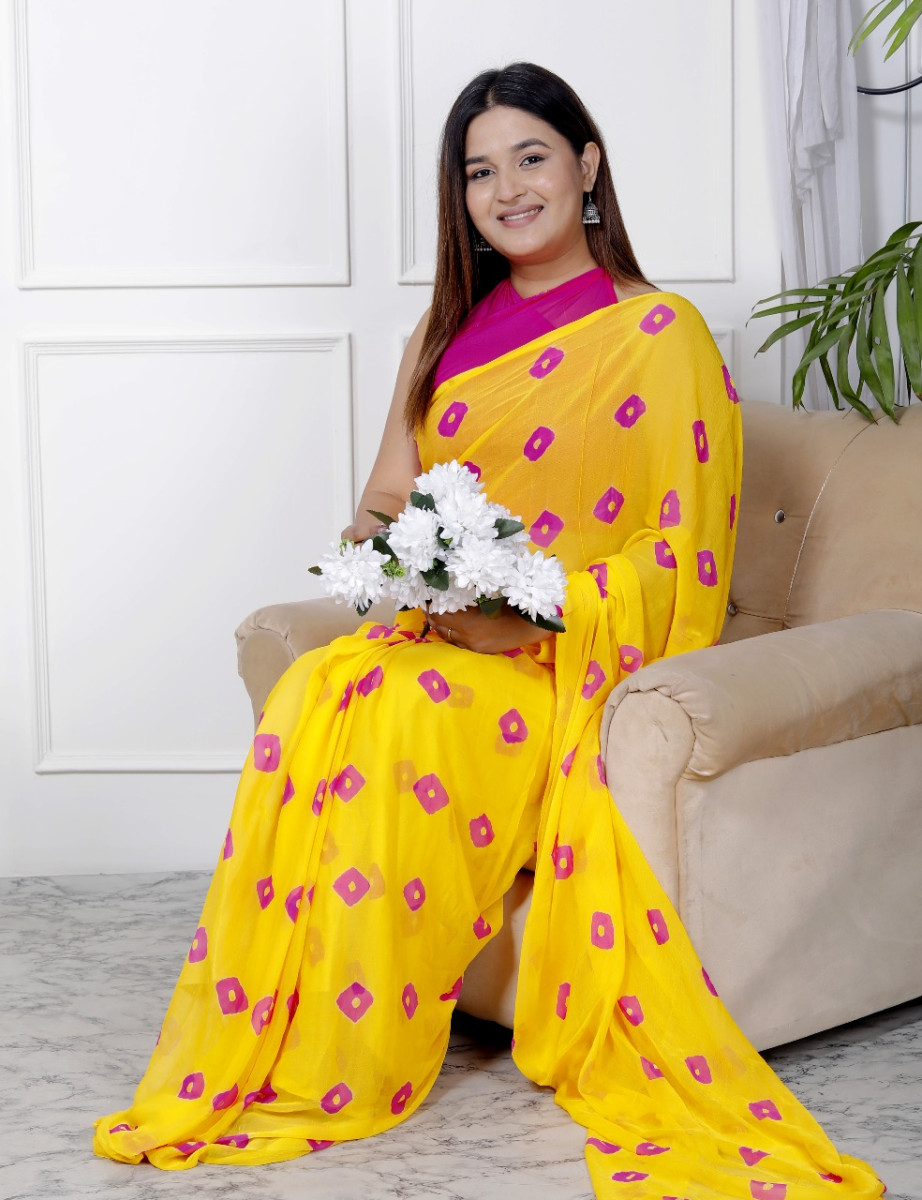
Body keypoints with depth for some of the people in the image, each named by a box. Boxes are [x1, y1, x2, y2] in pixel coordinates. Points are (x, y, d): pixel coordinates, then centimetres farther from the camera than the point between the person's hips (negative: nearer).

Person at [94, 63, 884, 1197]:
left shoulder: (660, 334, -1)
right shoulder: (449, 331, 17)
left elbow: (684, 555, -6)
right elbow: (389, 494, 16)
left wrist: (536, 616, -17)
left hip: (579, 663, -4)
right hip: (440, 637, 5)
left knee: (404, 715, -34)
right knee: (313, 692, -29)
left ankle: (358, 1061, -20)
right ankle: (254, 1038, -22)